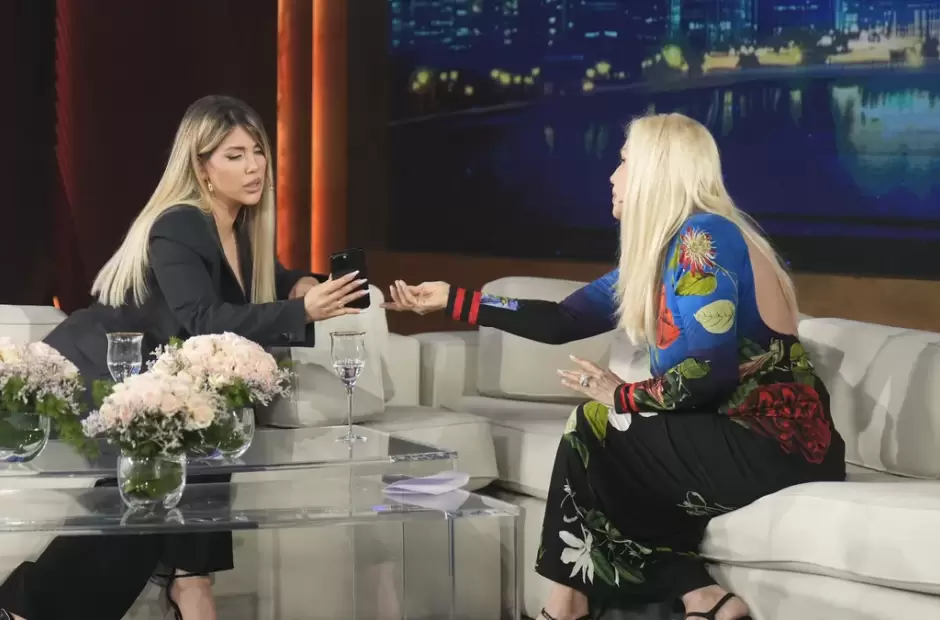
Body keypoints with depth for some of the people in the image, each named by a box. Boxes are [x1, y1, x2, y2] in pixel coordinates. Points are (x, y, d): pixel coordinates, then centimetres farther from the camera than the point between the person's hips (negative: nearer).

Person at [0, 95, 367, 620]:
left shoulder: (243, 228, 0)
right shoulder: (177, 229, -25)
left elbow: (269, 280, 19)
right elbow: (206, 322, -38)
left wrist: (302, 285, -5)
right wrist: (301, 311, -47)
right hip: (86, 378, -8)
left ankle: (187, 578, -20)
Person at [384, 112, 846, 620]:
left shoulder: (703, 237, -14)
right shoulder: (660, 251, 14)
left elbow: (708, 371, -24)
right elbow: (562, 321, 16)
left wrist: (623, 397, -7)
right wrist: (453, 300, 20)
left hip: (779, 447, -9)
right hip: (753, 436, 9)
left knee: (596, 426, -5)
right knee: (605, 472, 11)